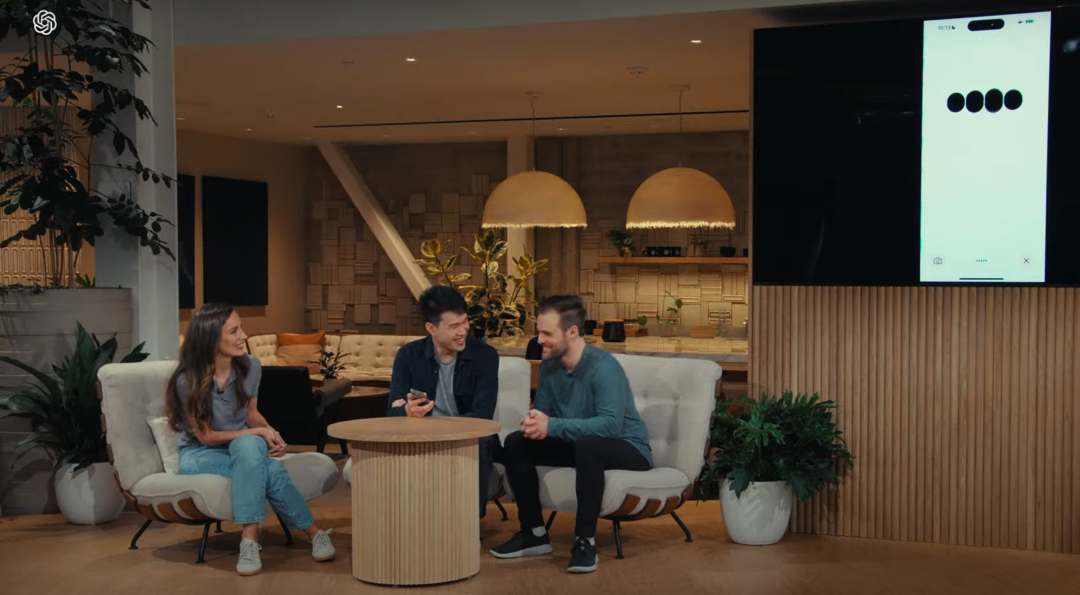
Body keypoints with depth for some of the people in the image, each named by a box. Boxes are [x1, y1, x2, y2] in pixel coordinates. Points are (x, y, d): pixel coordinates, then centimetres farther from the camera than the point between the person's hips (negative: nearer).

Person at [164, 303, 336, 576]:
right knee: (268, 470, -34)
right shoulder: (187, 380, -20)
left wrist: (270, 433, -13)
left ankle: (250, 539, -31)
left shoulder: (250, 366, -6)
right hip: (200, 455, -4)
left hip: (244, 447, 4)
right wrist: (257, 433, -20)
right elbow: (205, 436, -14)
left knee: (250, 446, -36)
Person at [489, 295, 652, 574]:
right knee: (515, 443, -7)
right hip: (579, 445, 8)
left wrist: (552, 426, -39)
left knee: (587, 444, -39)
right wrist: (534, 424, -24)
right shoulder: (549, 366, -3)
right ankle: (534, 533, 1)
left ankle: (586, 541, -28)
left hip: (628, 448, -7)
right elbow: (543, 412, 2)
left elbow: (611, 424, -36)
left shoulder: (603, 367, -26)